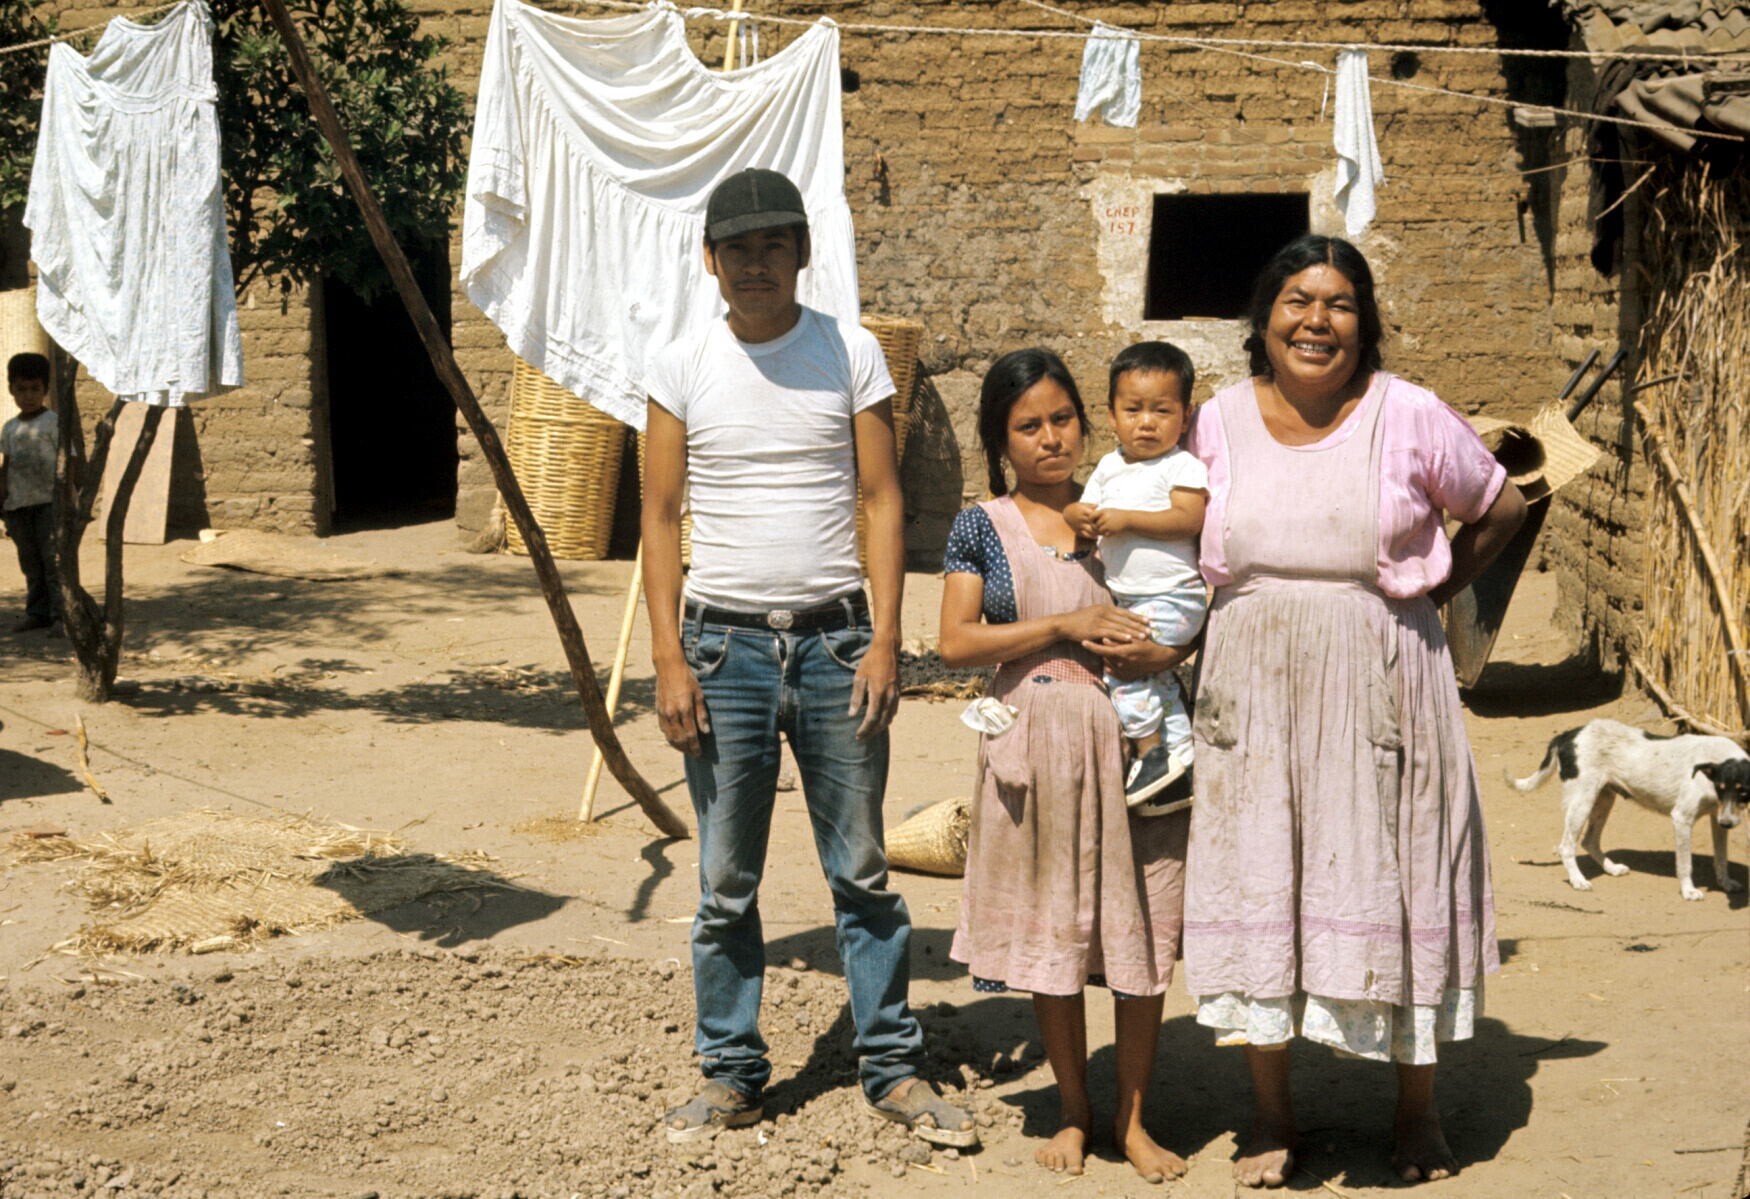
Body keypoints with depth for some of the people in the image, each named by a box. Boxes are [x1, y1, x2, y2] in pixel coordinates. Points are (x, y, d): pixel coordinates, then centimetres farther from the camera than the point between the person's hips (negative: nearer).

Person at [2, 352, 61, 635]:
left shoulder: (54, 423, -4)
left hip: (49, 503, -5)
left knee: (54, 559, -9)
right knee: (30, 562, 9)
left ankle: (62, 613, -10)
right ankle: (38, 612, 14)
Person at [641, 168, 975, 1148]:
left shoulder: (851, 353, 2)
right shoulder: (683, 368, 3)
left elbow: (883, 499, 2)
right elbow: (662, 518, 4)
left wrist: (885, 641, -7)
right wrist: (669, 659, -4)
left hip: (835, 641, 0)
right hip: (725, 644, 1)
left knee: (863, 871, 5)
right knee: (727, 883, 6)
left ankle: (894, 1067, 16)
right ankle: (732, 1075, 17)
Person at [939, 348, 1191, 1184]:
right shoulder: (982, 528, 3)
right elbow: (956, 643, -6)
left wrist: (1157, 654, -12)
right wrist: (1065, 627, -13)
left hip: (1131, 737, 1)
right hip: (1035, 746, -1)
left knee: (1141, 928, 1)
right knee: (1052, 931, 6)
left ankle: (1132, 1114, 16)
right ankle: (1074, 1113, 21)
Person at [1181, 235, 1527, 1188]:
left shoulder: (1409, 417, -4)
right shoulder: (1219, 421, 3)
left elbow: (1501, 509, 9)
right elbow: (1187, 537, 17)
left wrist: (1436, 593, 4)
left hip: (1379, 683, -2)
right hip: (1252, 685, 2)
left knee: (1388, 878, 5)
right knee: (1256, 877, 4)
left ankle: (1418, 1109, 21)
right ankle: (1271, 1114, 17)